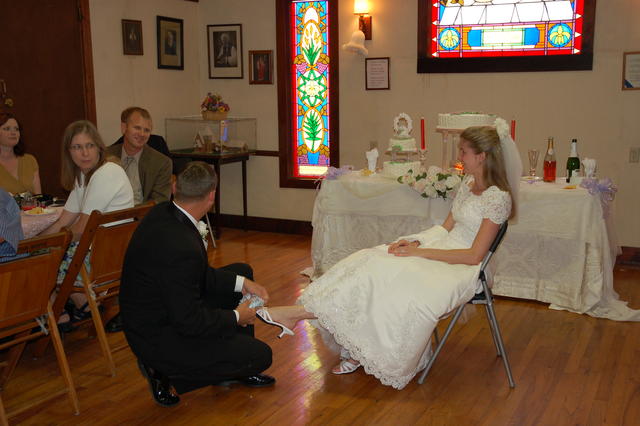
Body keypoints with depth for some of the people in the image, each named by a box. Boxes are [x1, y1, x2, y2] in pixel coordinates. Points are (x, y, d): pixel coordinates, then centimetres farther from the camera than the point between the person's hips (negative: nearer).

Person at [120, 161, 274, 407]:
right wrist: (235, 316, -11)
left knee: (243, 272, 16)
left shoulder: (162, 214, -6)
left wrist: (241, 283, 1)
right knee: (260, 356, -5)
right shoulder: (181, 248, -34)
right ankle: (166, 374, 4)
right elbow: (190, 322, -26)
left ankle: (236, 368, 27)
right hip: (159, 339, -9)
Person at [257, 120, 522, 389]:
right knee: (370, 261, -13)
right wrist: (415, 241, -4)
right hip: (443, 248, 8)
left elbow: (474, 256, -18)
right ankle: (359, 352, -16)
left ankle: (300, 312, -20)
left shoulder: (498, 198, -15)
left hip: (462, 269, -8)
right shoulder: (468, 183, 11)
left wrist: (421, 252, -19)